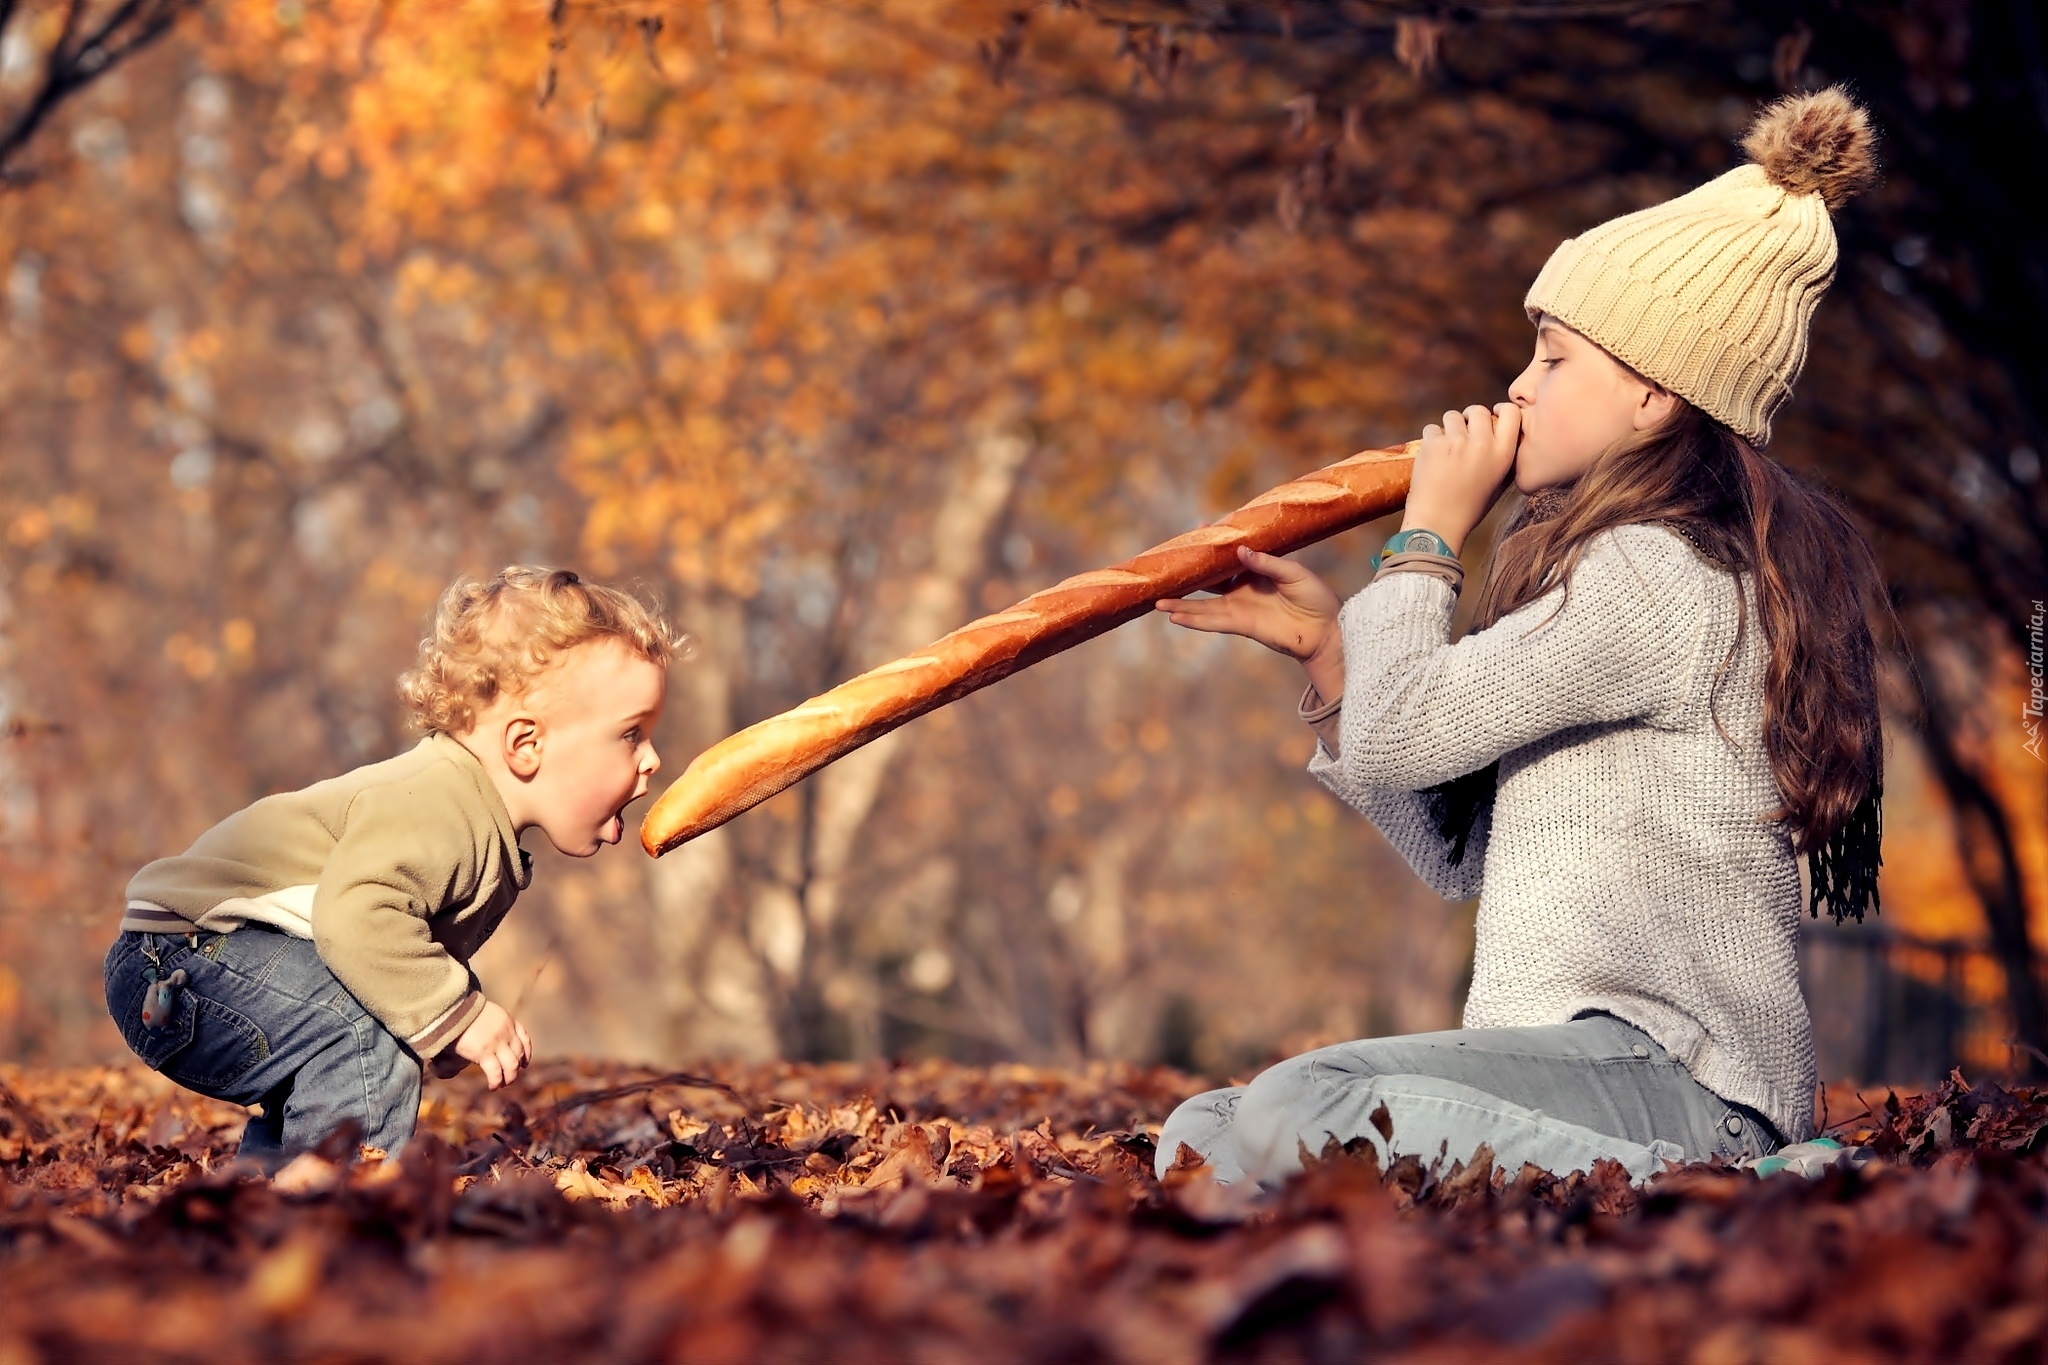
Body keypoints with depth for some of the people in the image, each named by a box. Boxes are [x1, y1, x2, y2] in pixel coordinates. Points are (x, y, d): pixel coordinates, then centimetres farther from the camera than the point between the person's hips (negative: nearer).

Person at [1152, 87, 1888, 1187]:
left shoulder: (1658, 573, -11)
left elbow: (1389, 738, -15)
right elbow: (1457, 856, 21)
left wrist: (1430, 530, 0)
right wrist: (1326, 644, 14)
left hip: (1671, 1074, -10)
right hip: (1605, 1053, 10)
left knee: (1297, 1117, -32)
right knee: (1199, 1137, 1)